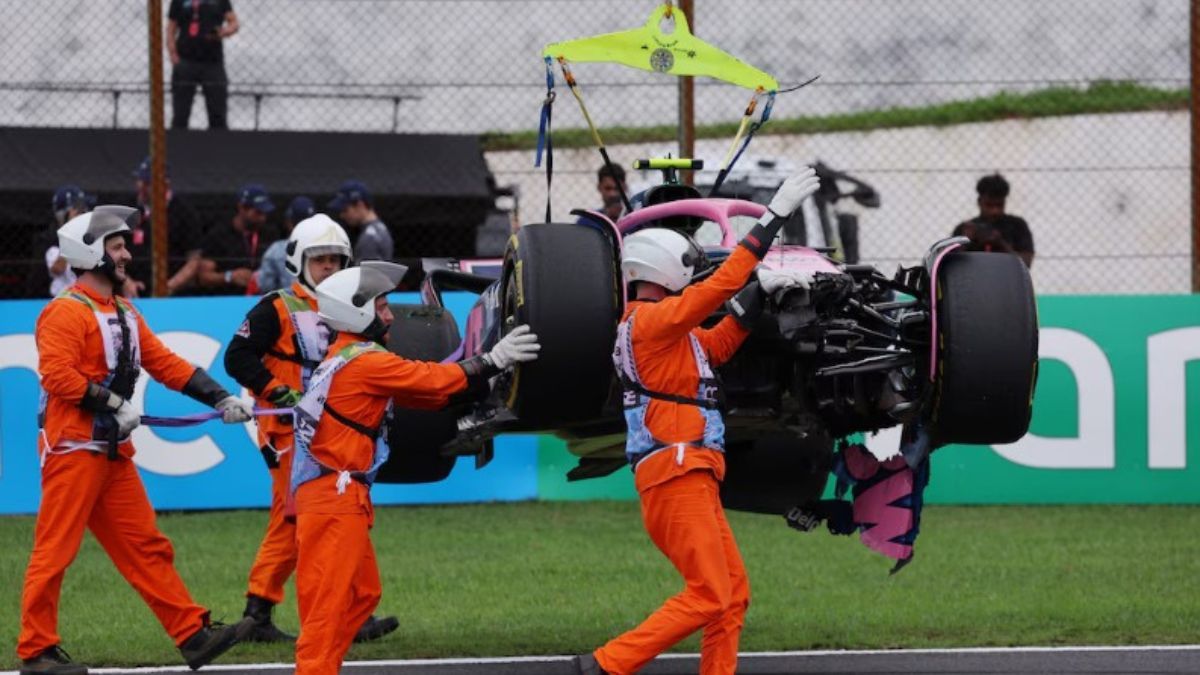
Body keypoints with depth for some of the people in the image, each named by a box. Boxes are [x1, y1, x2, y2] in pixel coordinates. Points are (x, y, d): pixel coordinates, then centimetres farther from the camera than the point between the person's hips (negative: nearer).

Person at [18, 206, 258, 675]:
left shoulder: (124, 314, 18)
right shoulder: (66, 312, -11)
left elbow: (166, 364, 17)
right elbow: (57, 374, -22)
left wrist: (220, 399, 8)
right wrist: (113, 404, -22)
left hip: (113, 452, 9)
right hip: (73, 449, -9)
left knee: (145, 547, 8)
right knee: (55, 549, -5)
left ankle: (193, 635, 8)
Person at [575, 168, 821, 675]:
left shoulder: (661, 324, 19)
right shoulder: (651, 318, -10)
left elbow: (718, 345, 26)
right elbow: (720, 285, -16)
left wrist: (762, 290, 15)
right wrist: (775, 215, -15)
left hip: (694, 478, 10)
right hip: (676, 476, -10)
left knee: (733, 593, 10)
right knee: (708, 596, -12)